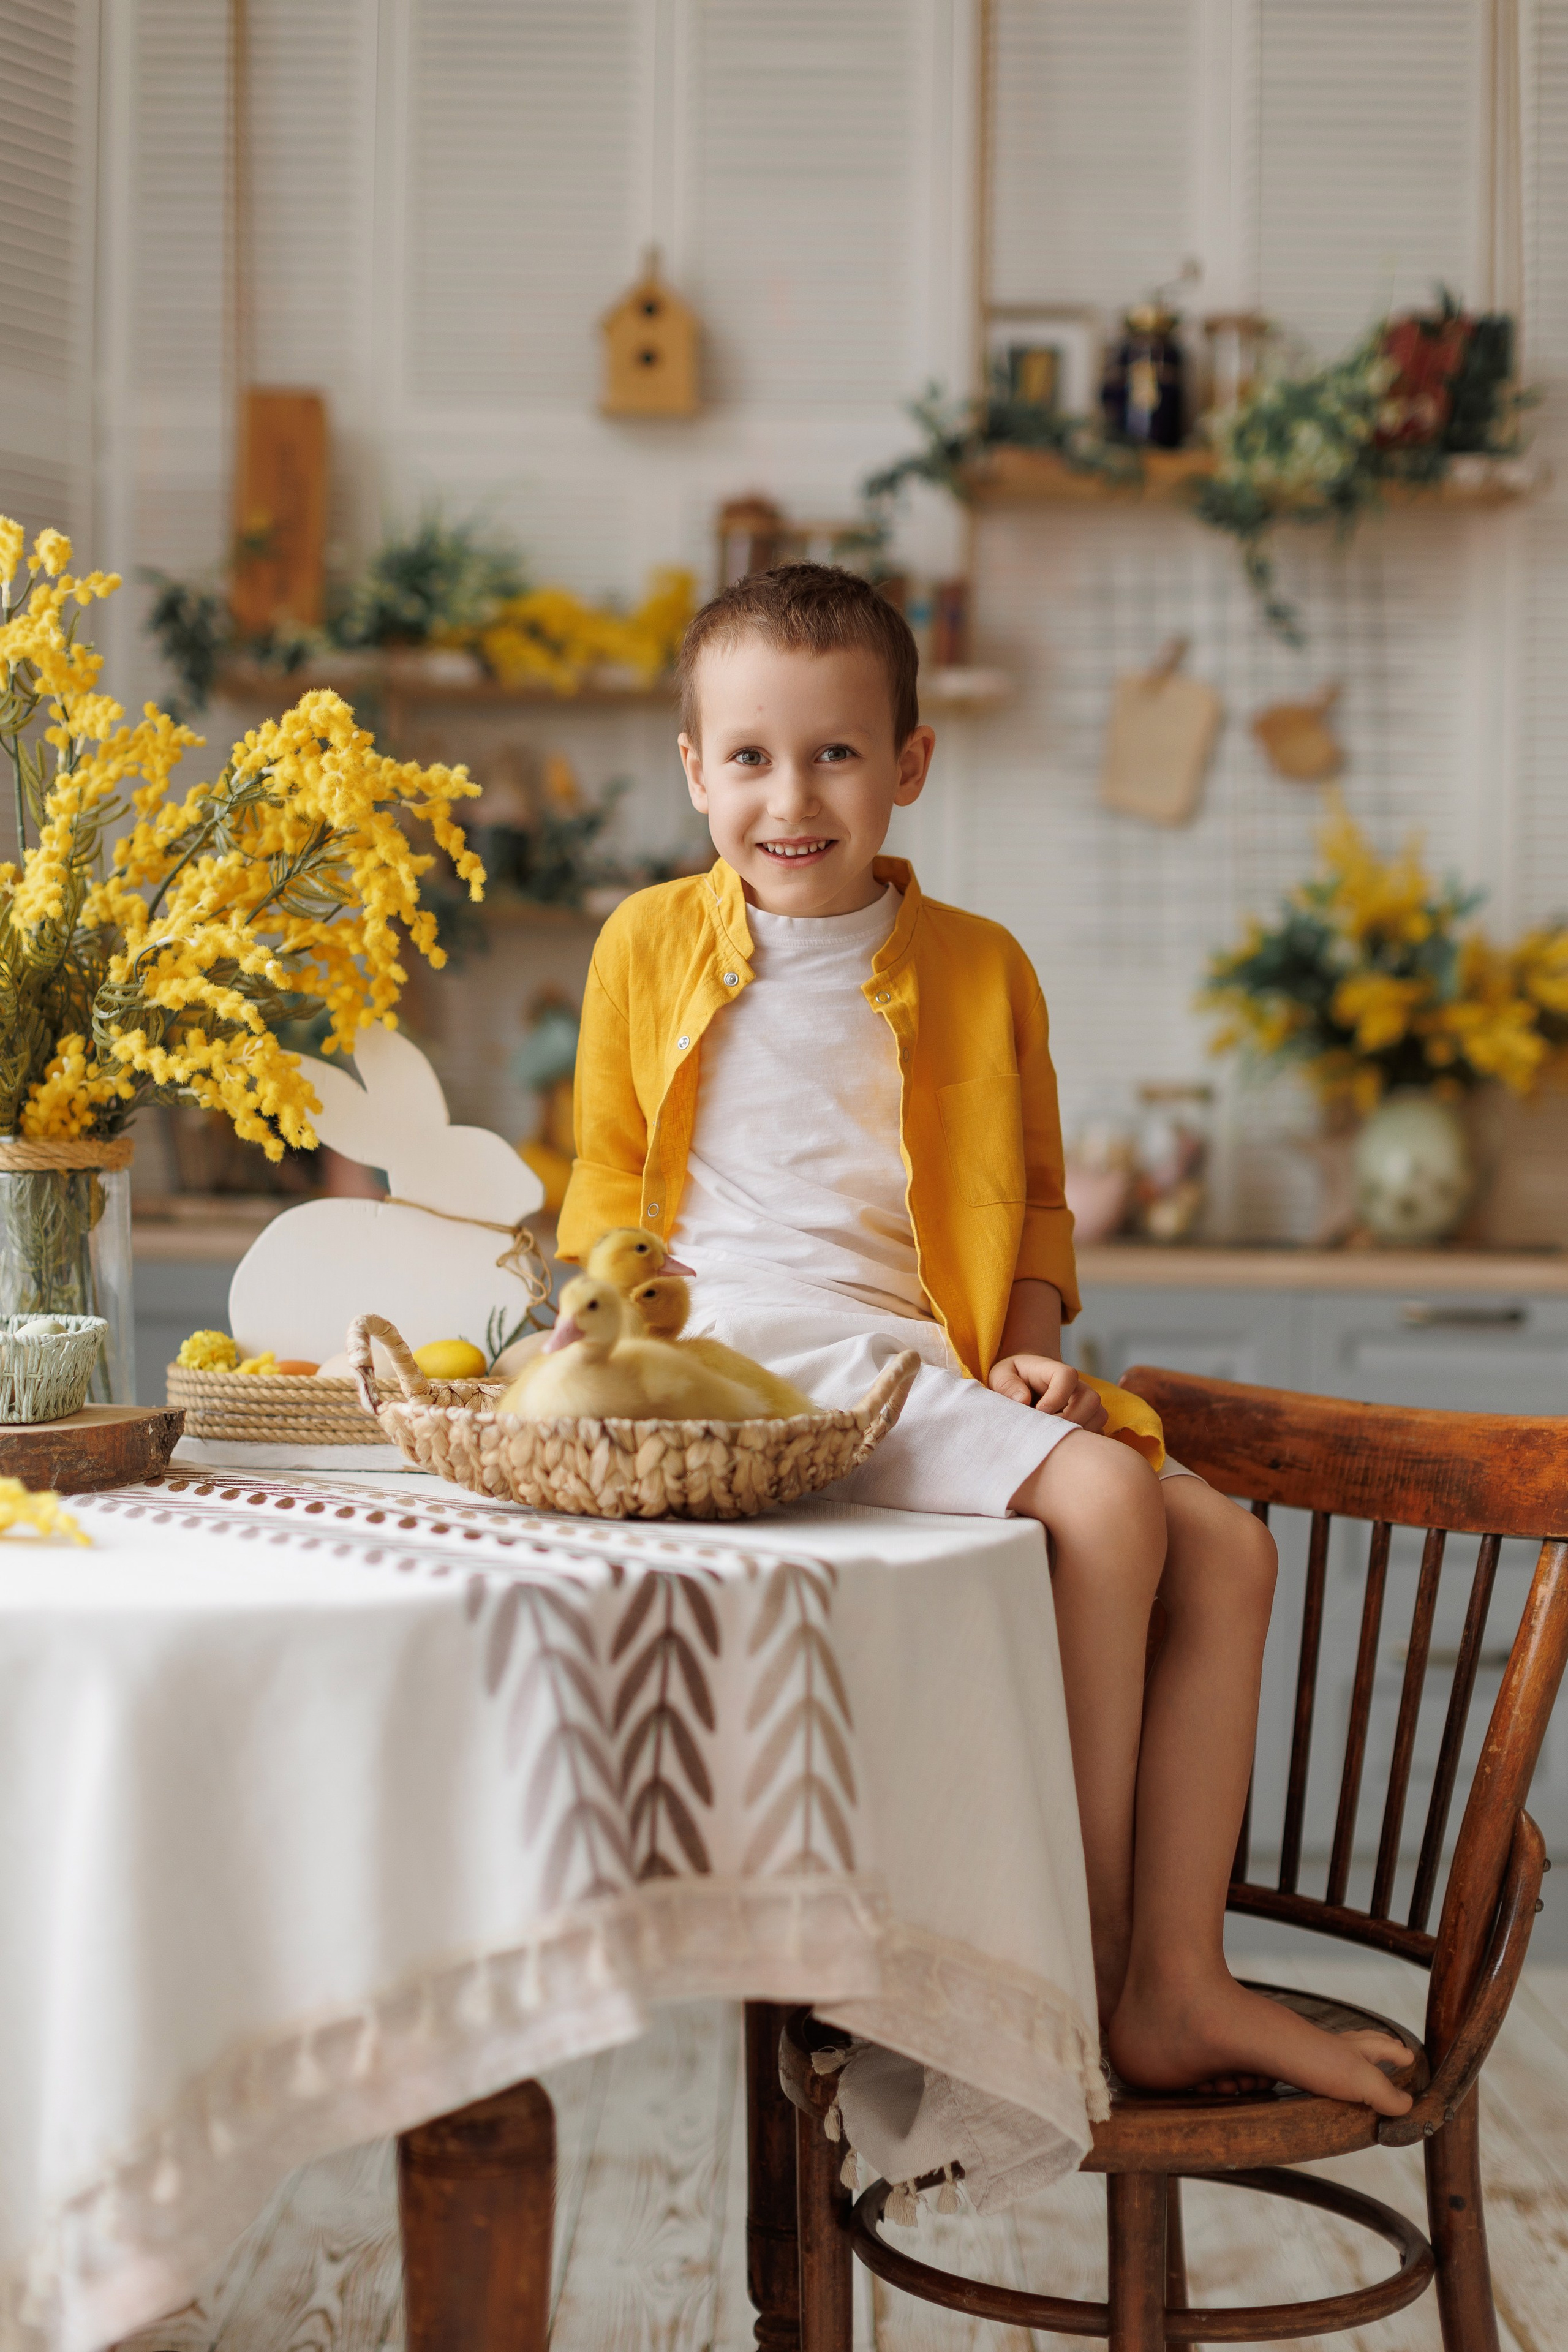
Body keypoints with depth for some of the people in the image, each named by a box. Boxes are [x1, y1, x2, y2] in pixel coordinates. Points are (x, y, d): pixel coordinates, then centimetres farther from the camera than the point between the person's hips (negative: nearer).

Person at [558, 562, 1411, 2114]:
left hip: (920, 1374, 5)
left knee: (1226, 1548, -12)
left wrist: (1027, 1345, 2)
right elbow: (610, 1177, 15)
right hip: (744, 1370, -5)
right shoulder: (648, 945, 9)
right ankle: (1095, 1969, -17)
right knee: (1102, 1502, -27)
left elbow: (1031, 1201, 21)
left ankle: (1178, 1983, -8)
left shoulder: (979, 968, 15)